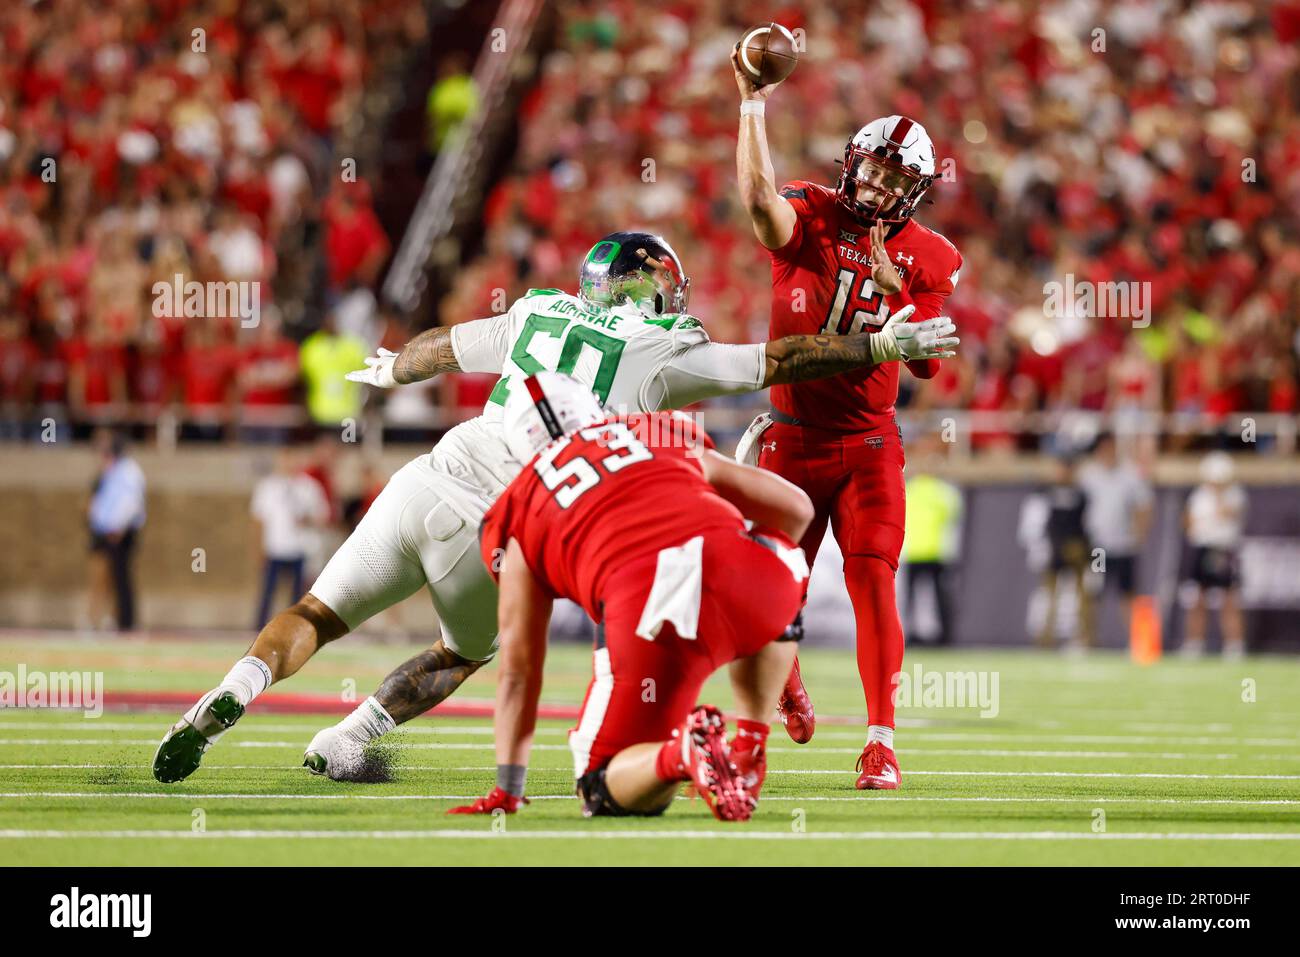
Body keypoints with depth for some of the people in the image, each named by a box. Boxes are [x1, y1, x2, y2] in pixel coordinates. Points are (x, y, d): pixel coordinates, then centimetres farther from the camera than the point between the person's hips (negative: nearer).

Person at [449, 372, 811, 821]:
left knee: (605, 789, 14)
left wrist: (506, 792, 30)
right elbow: (795, 507, 34)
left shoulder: (520, 515, 25)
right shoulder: (668, 436, 31)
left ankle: (683, 753, -19)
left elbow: (518, 669, 24)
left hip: (647, 614, -2)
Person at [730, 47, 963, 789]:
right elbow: (761, 199, -30)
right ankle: (786, 682, 39)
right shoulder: (811, 217, -6)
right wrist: (754, 106, -33)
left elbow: (926, 364, -6)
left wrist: (896, 295, -20)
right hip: (793, 438, 0)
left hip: (869, 442, 0)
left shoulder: (926, 259, 0)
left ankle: (882, 742, -15)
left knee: (873, 578, -15)